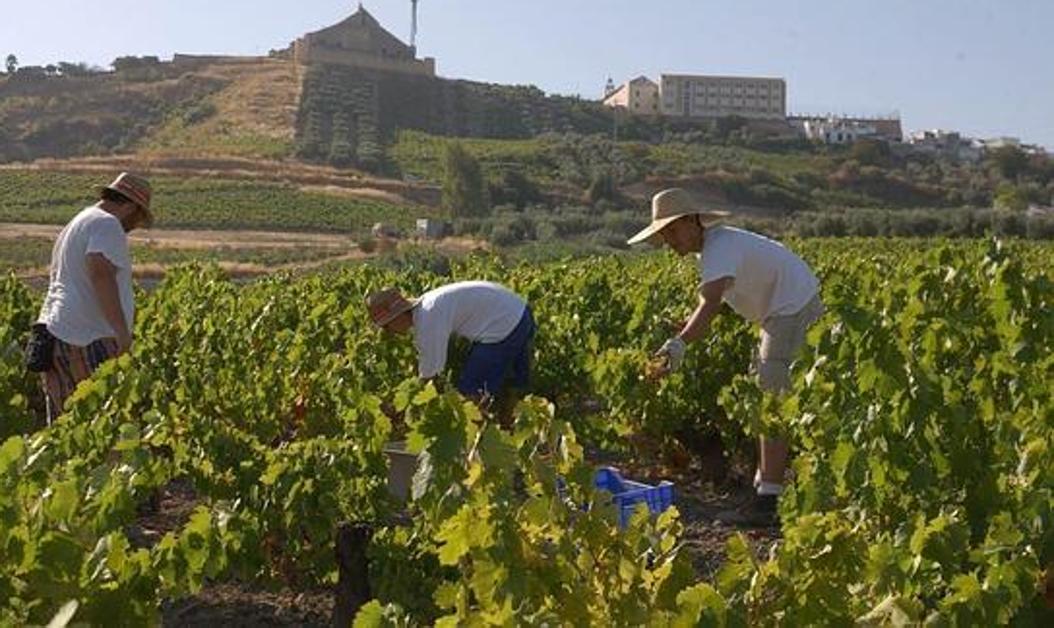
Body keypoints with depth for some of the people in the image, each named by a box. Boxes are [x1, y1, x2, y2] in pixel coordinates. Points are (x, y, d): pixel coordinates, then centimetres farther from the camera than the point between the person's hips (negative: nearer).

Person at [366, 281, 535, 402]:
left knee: (470, 392, -2)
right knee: (518, 386, 25)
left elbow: (430, 372, -19)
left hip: (505, 330, -10)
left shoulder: (429, 319, -24)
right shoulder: (422, 308, 5)